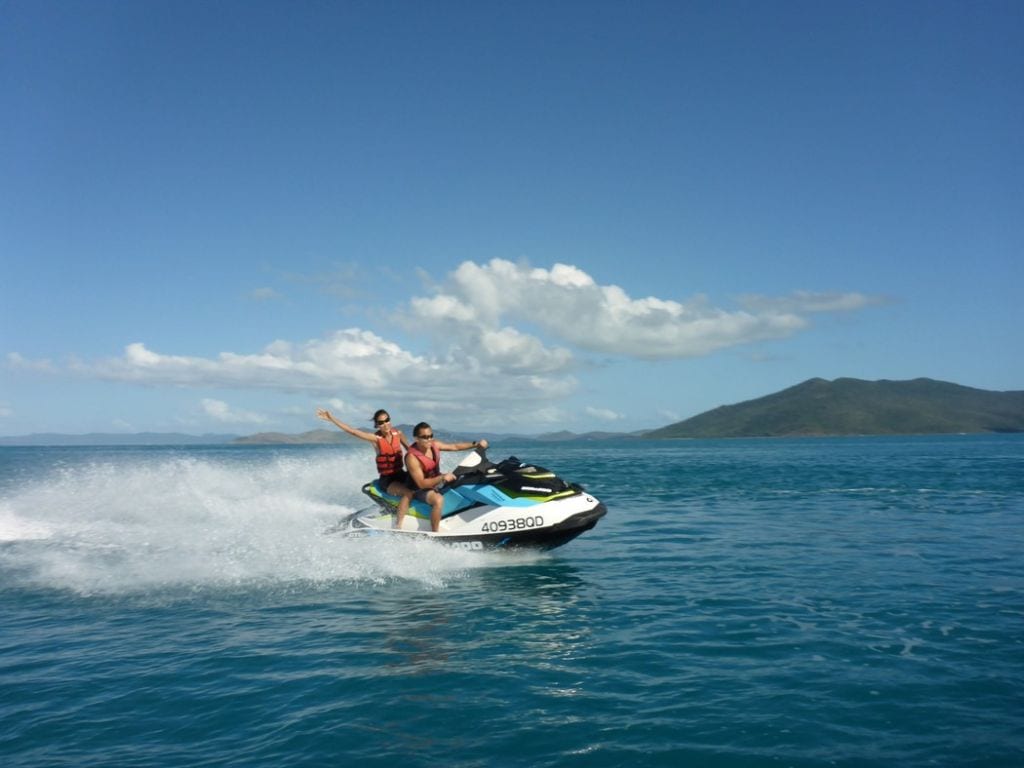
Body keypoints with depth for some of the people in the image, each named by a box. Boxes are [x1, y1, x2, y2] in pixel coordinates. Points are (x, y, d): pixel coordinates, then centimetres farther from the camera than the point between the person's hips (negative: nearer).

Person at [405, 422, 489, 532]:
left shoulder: (434, 445, -10)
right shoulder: (412, 458, -29)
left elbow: (454, 446, 0)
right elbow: (421, 484, -31)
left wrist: (476, 444, -10)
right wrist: (442, 478, -39)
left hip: (437, 479, 8)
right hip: (421, 489, -8)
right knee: (438, 499, -37)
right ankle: (434, 534, -28)